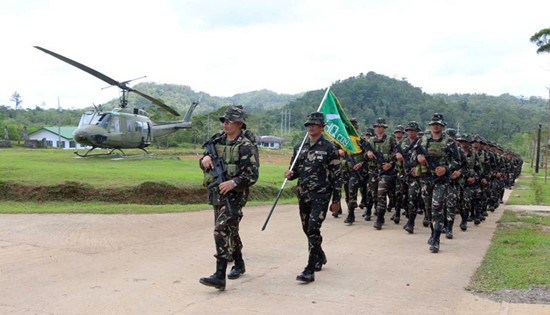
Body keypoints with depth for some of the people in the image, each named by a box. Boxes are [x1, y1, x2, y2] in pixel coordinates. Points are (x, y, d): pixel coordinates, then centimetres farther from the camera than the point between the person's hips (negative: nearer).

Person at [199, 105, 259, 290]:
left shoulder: (246, 146, -11)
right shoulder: (217, 140, 10)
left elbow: (252, 174, -15)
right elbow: (205, 163, 17)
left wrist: (233, 183, -28)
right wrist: (204, 159, -6)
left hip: (234, 195, -8)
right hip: (216, 194, 8)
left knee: (222, 231, -16)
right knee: (229, 231, 19)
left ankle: (220, 276, -17)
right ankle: (239, 265, 37)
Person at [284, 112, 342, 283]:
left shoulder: (329, 148, -6)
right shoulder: (299, 147, 9)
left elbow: (337, 175, -5)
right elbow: (295, 170, 17)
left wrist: (336, 200, -6)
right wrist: (290, 174, -8)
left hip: (321, 196, -6)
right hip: (303, 195, 6)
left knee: (313, 231, -13)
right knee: (307, 230, 16)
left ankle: (310, 270, -9)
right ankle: (320, 257, 41)